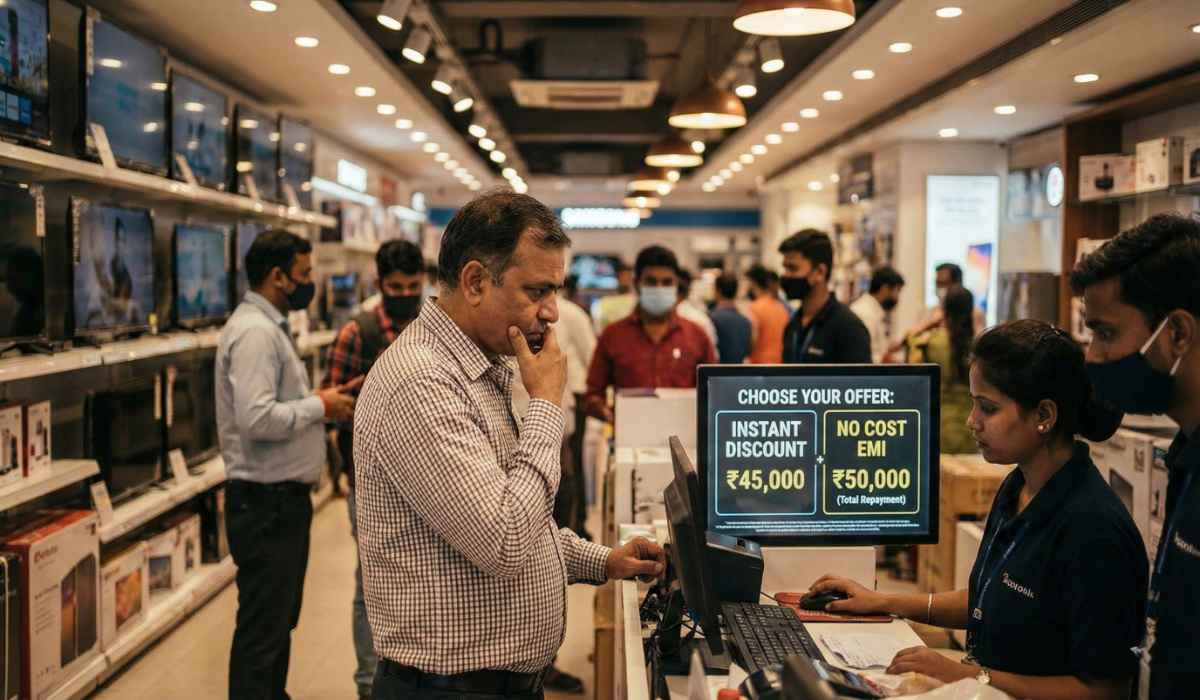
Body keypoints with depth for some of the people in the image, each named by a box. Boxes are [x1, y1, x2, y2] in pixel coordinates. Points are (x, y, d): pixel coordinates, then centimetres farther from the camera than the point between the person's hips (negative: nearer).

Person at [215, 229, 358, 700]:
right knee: (262, 630, -2)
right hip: (265, 502, -11)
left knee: (280, 621, 21)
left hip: (284, 497, 11)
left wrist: (323, 403, 7)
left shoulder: (270, 326, 15)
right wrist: (320, 406, -17)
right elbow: (257, 418, -29)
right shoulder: (254, 333, -18)